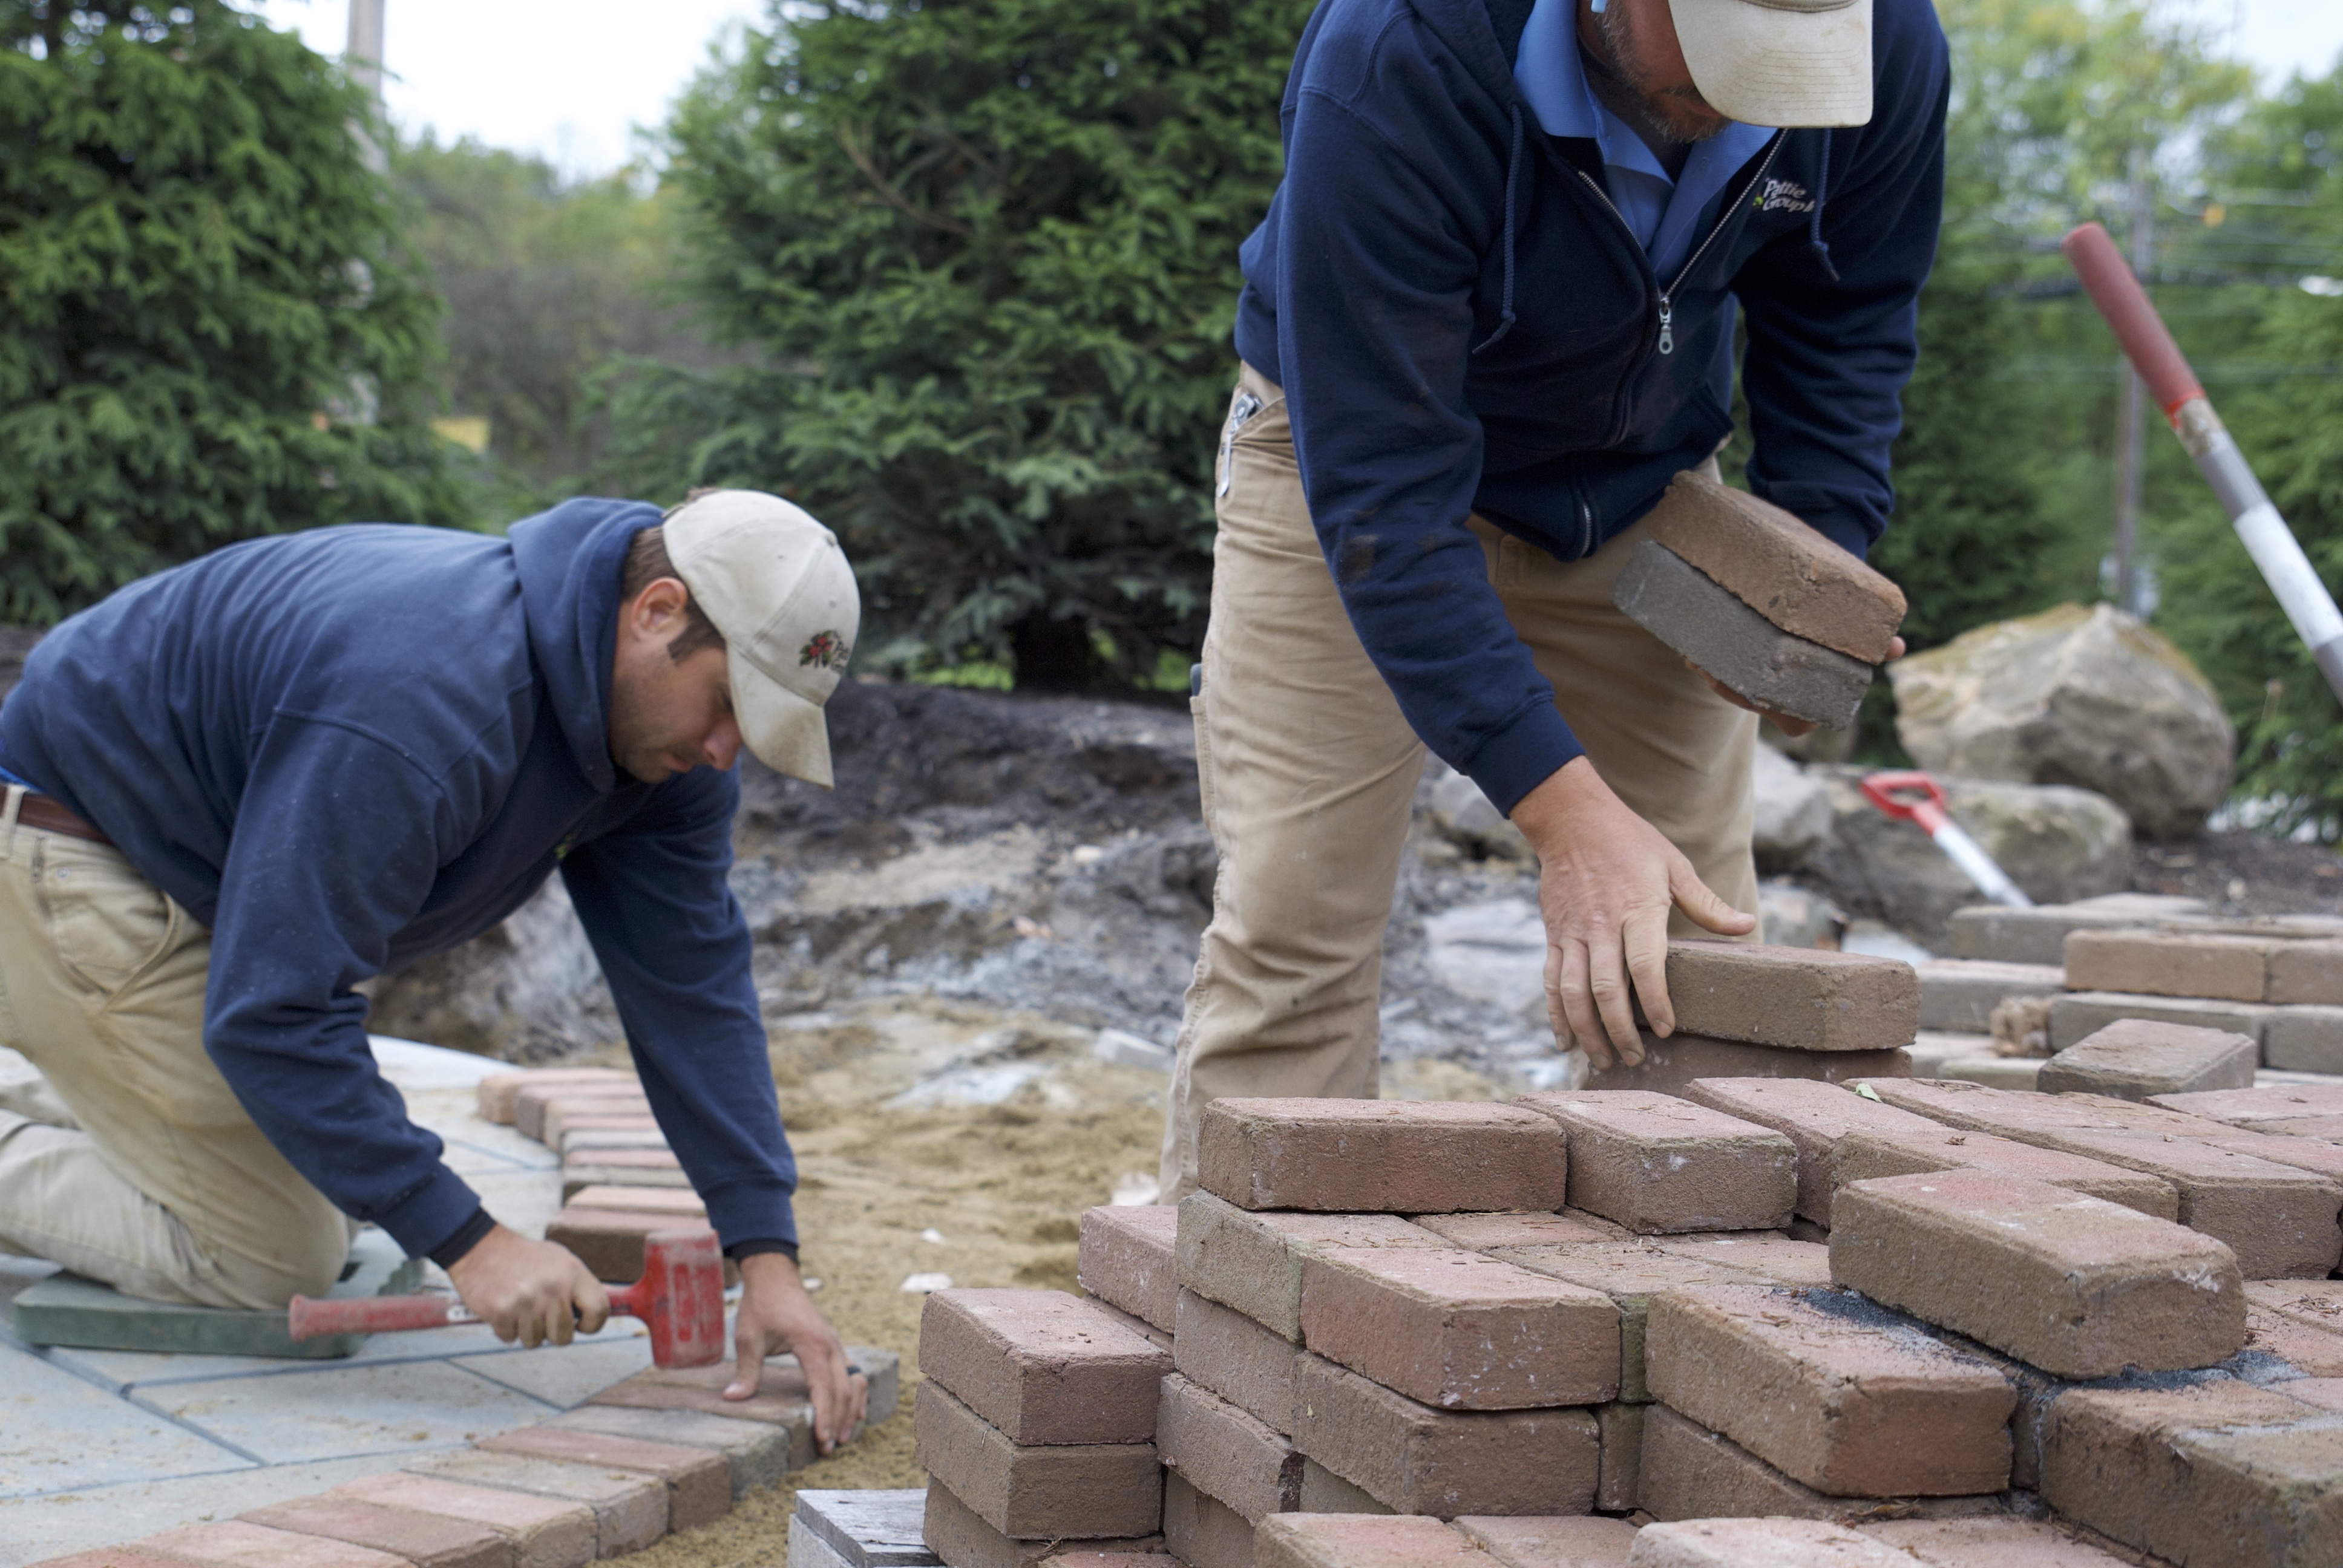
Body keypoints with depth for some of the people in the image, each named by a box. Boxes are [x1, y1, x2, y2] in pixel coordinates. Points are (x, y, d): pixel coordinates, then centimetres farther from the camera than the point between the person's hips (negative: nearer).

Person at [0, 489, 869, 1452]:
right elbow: (271, 1013, -36)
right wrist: (469, 1244, -33)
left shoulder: (667, 725, -10)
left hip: (201, 879, 9)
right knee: (271, 1261, -11)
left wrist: (767, 1258, -13)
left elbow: (692, 982, -6)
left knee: (338, 1199, 15)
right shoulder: (422, 705, -38)